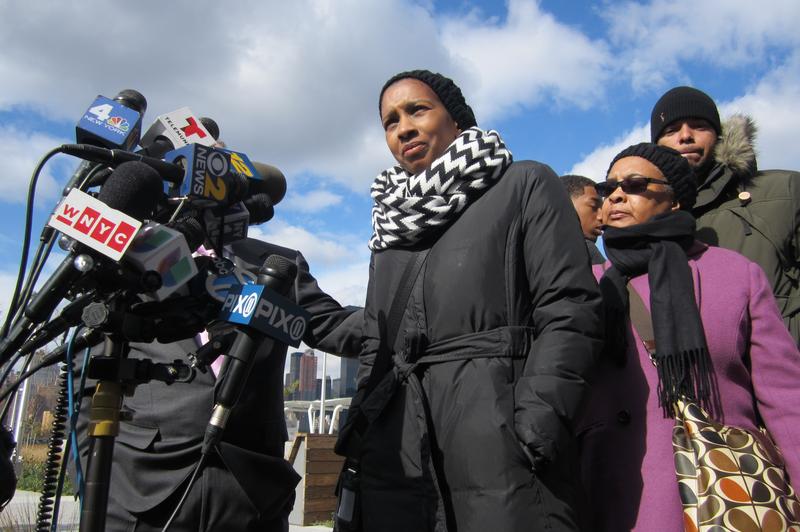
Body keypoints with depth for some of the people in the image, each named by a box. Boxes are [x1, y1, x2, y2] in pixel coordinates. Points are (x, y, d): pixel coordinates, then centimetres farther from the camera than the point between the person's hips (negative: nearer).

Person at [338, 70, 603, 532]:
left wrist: (538, 420, -17)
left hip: (498, 436, -5)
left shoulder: (525, 185, 5)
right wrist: (359, 439, 11)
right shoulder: (392, 227, 22)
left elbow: (570, 310, -6)